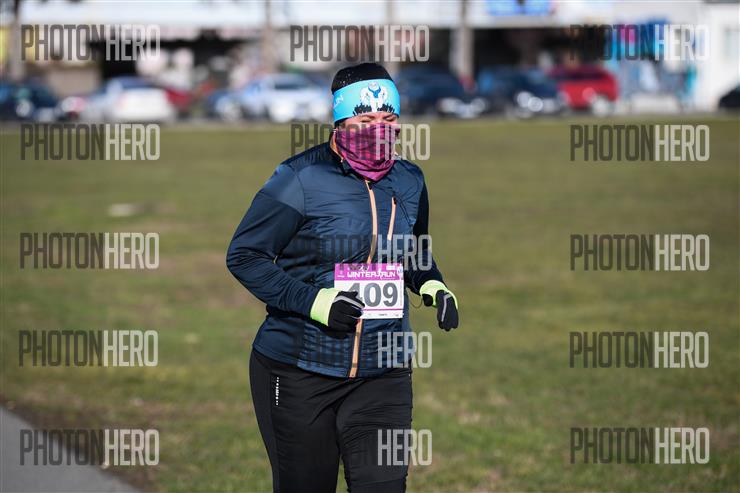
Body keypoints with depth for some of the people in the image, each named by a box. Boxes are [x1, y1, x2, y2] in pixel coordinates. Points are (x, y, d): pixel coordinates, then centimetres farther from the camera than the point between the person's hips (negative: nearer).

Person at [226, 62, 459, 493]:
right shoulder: (301, 179, -10)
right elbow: (244, 255, -9)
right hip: (298, 373, -4)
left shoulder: (409, 182, 8)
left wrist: (433, 285, 4)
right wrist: (313, 302, -19)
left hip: (382, 372, 4)